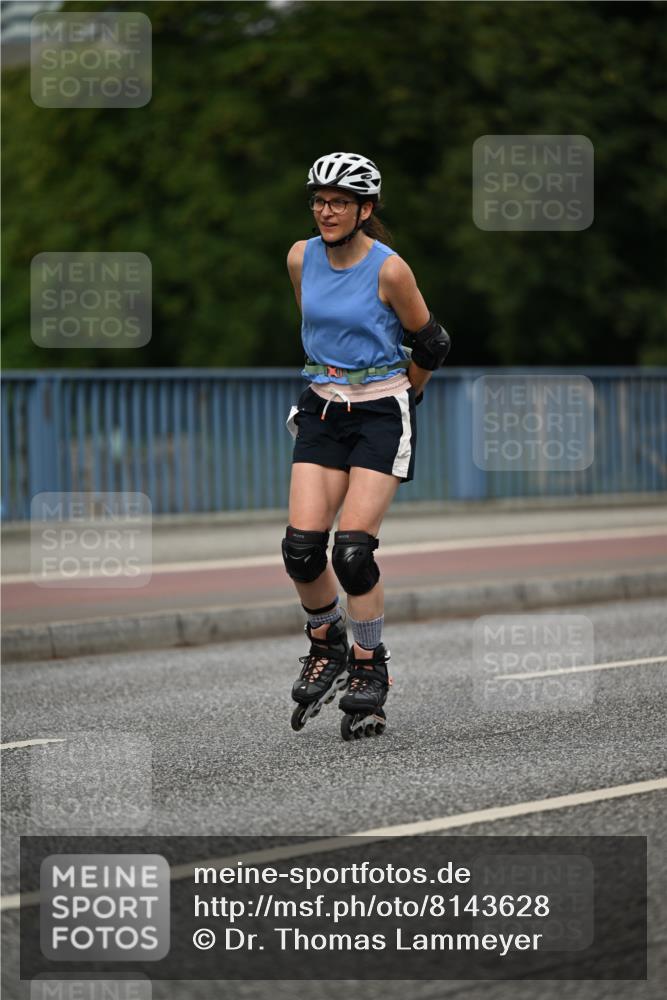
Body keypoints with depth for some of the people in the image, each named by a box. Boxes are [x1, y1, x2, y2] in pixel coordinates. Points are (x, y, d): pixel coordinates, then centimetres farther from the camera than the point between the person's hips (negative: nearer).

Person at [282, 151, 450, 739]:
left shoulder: (389, 270, -14)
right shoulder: (301, 259, 2)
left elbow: (430, 344, -2)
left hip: (382, 414, -4)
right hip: (323, 409, 4)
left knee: (353, 549, -14)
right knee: (302, 546, -10)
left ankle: (369, 666, 5)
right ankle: (326, 643, 16)